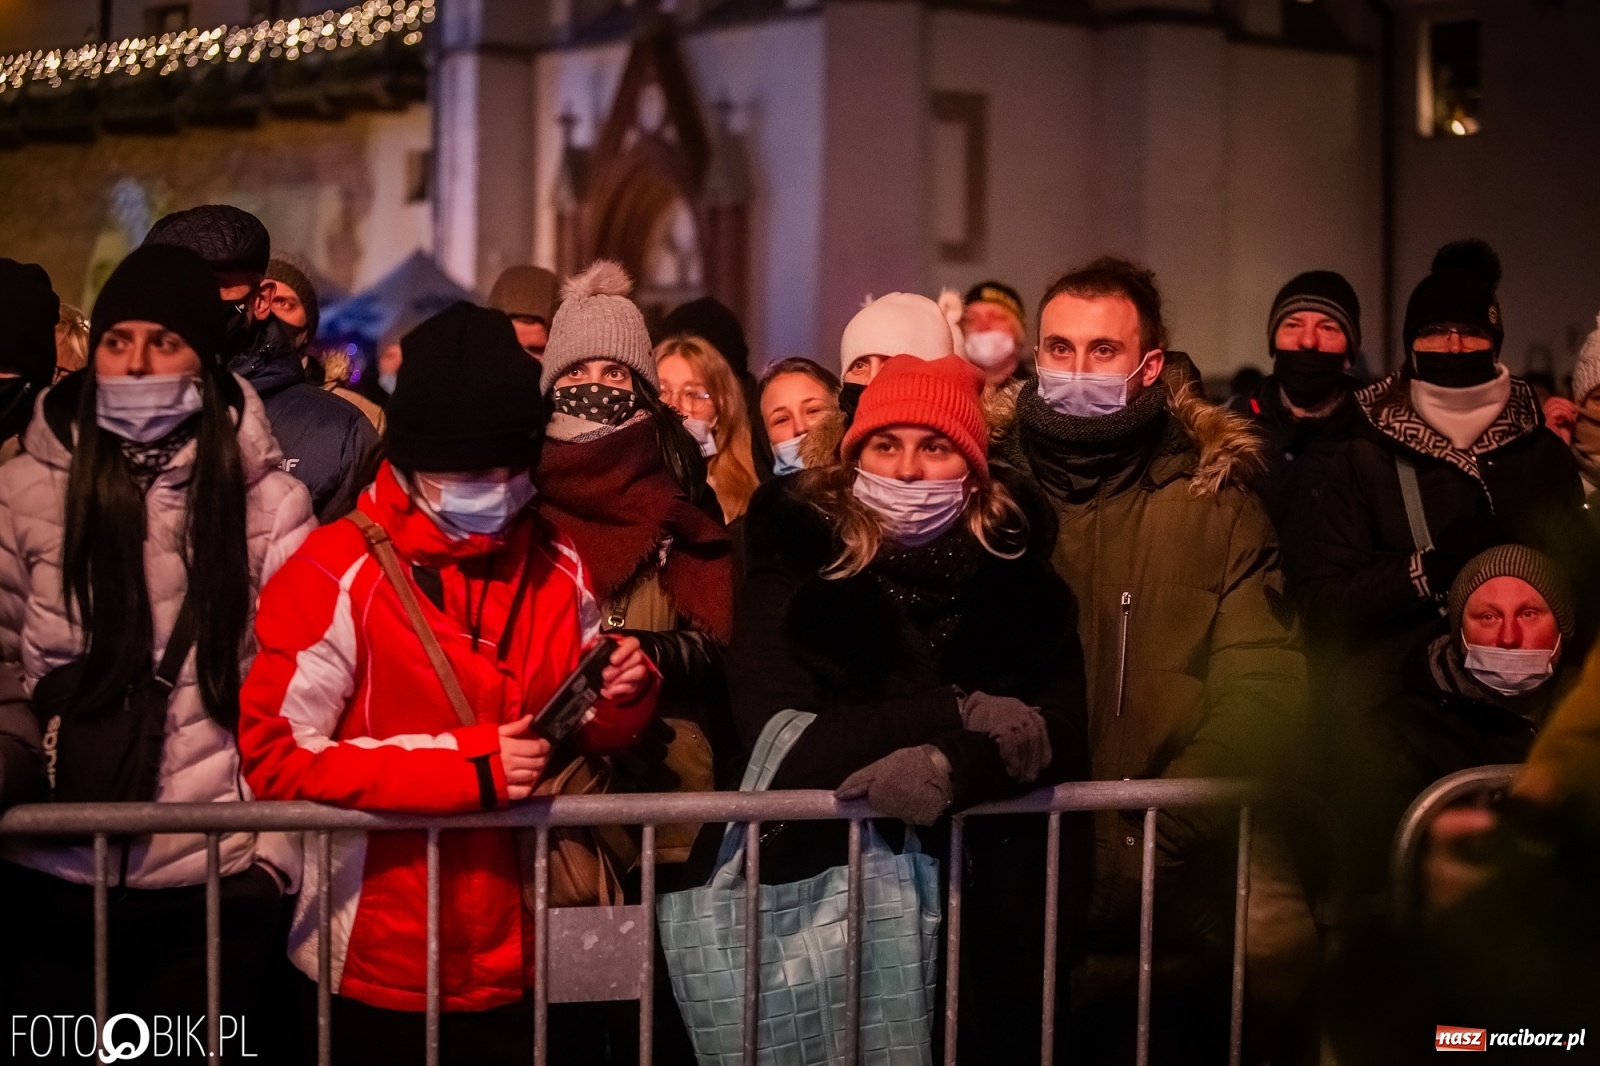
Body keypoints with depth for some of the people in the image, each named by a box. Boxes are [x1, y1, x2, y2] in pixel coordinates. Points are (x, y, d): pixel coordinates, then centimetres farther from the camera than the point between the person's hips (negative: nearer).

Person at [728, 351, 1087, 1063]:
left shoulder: (1017, 566, 5)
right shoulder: (798, 558, -1)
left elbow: (1059, 732, -4)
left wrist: (954, 769, -22)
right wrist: (958, 714, -14)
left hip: (986, 894, 2)